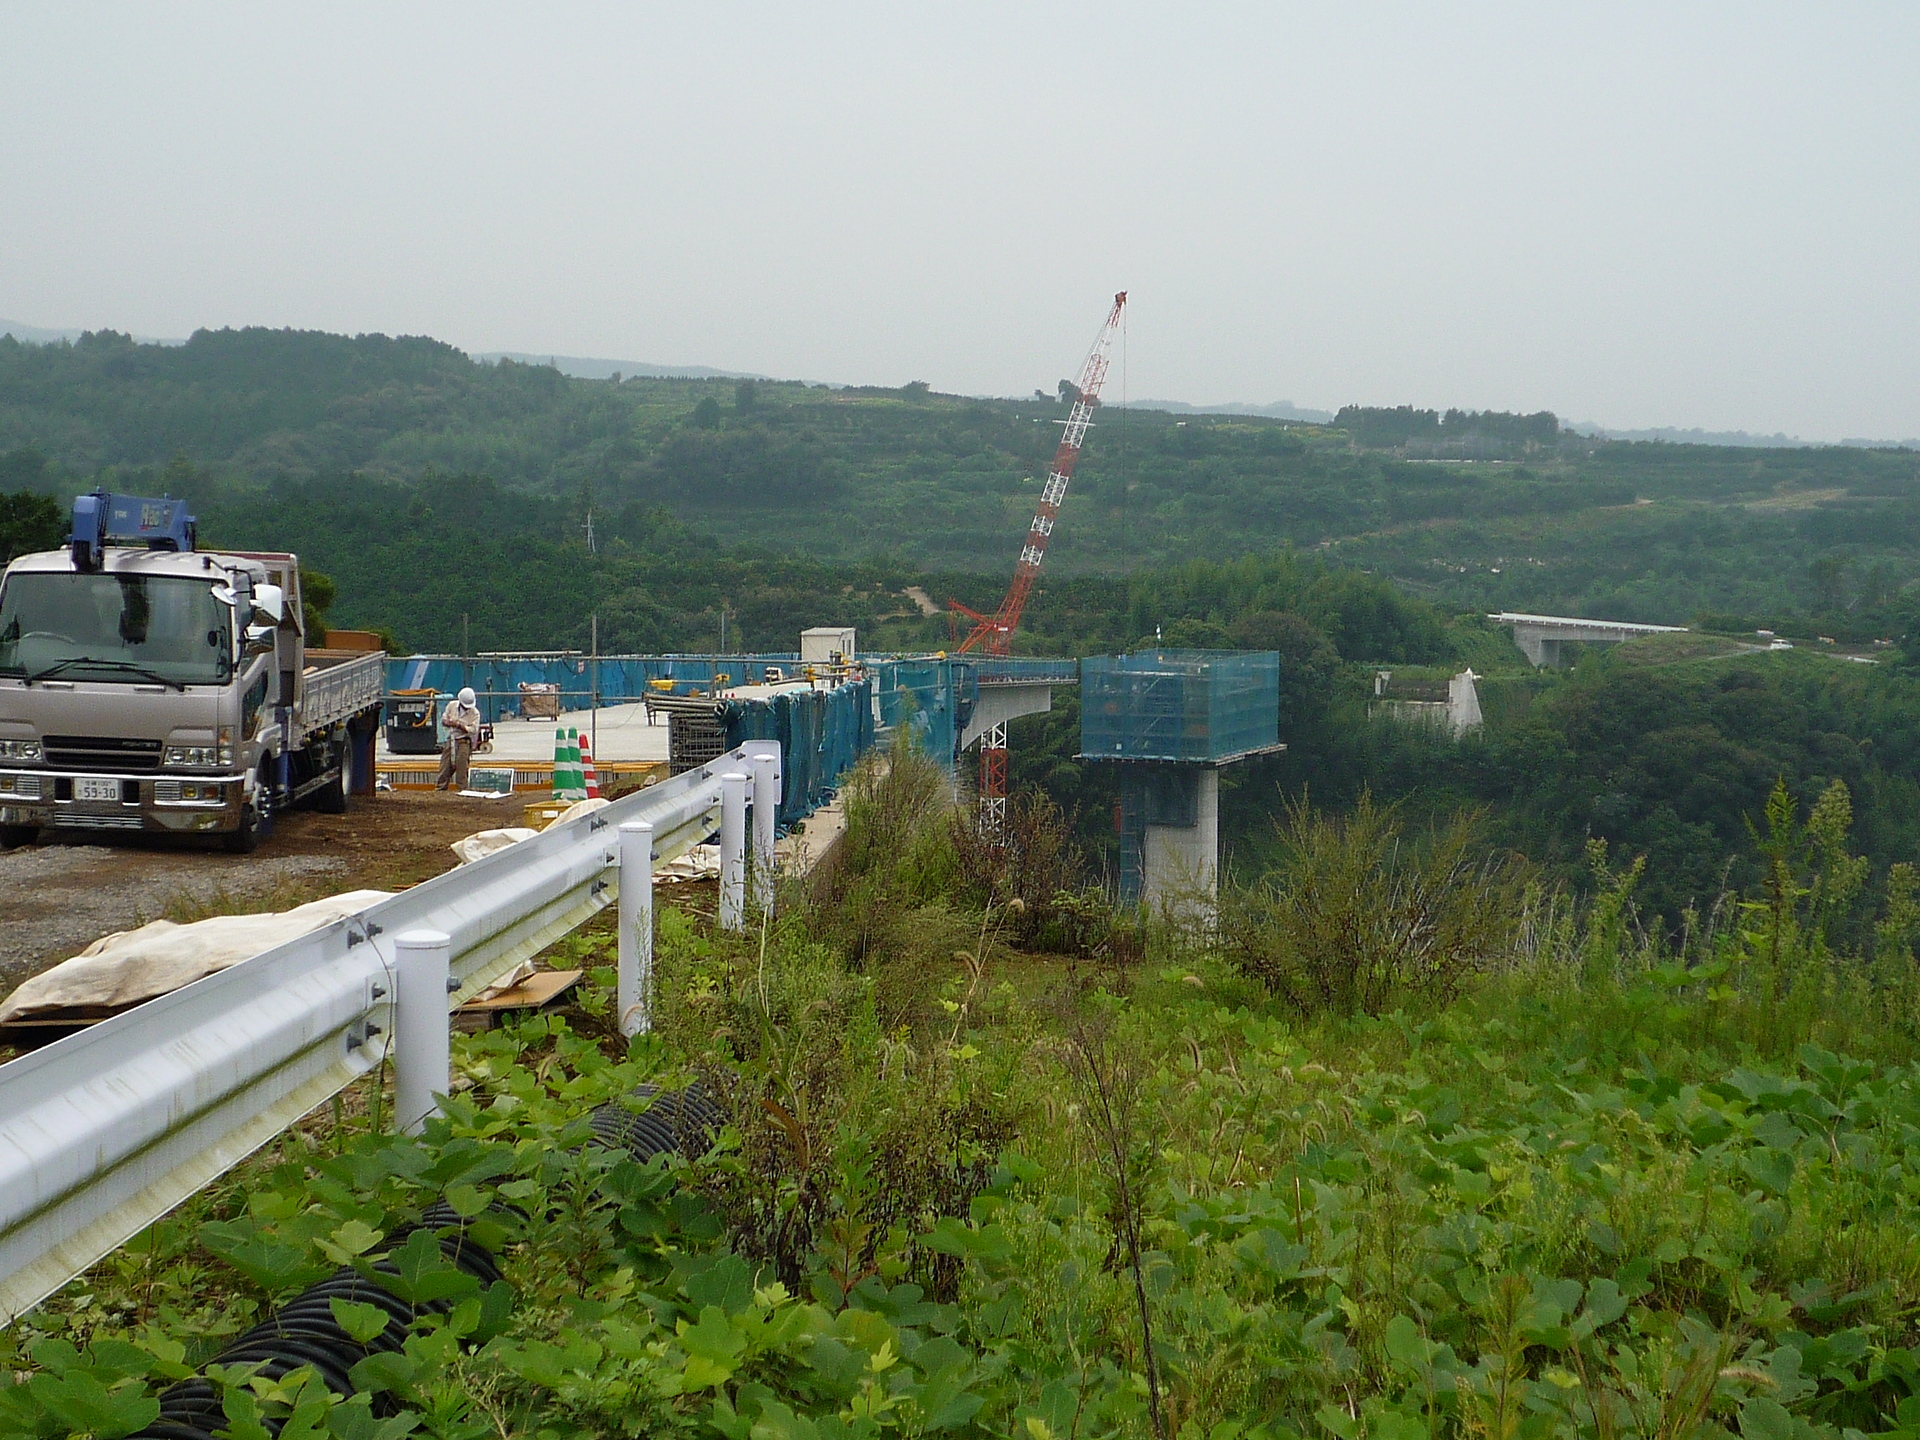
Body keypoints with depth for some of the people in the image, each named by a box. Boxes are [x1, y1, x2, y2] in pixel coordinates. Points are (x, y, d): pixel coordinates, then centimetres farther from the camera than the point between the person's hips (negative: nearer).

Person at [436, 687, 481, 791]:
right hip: (450, 740, 3)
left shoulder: (475, 713, -3)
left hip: (464, 742, -3)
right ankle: (440, 788, 10)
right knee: (445, 766, 3)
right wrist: (450, 723, -10)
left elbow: (473, 730, -10)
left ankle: (462, 789, -6)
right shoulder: (452, 705, 7)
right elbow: (443, 720, 12)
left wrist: (460, 725, -17)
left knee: (461, 768, -10)